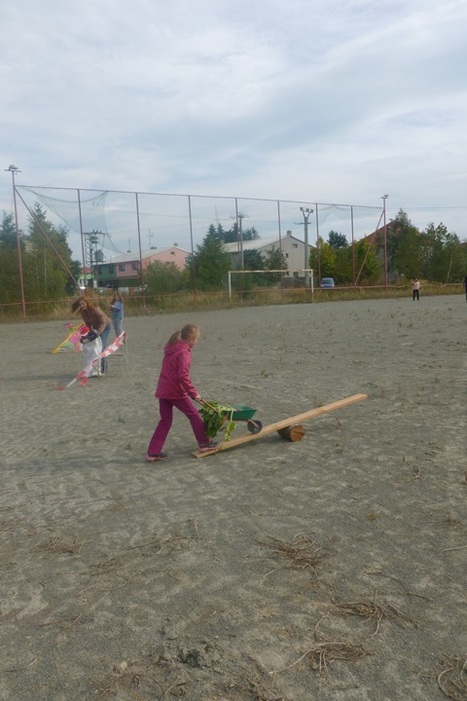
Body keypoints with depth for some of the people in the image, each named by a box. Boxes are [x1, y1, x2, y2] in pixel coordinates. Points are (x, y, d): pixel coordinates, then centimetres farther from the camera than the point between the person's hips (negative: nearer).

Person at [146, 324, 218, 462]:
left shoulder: (171, 348, 12)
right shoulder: (184, 352, -16)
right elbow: (183, 376, -25)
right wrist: (194, 393, -18)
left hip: (162, 390, 8)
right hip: (176, 391, -8)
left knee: (165, 421, 13)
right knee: (194, 415, 9)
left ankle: (152, 452, 11)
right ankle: (205, 443, 21)